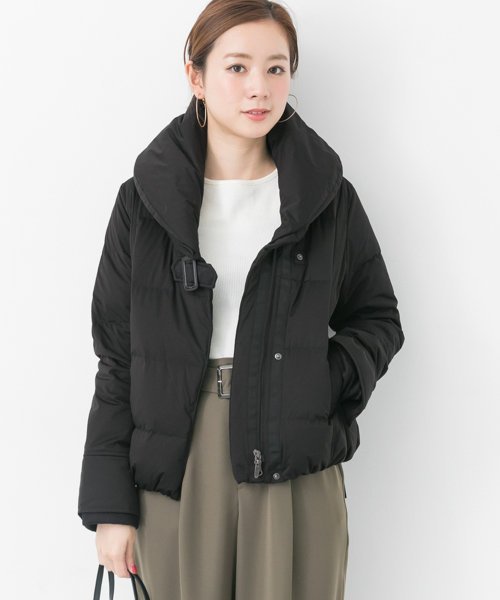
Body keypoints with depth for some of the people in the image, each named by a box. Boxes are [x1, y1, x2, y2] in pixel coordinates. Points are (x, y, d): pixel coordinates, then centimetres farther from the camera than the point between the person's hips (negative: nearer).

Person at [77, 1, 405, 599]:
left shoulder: (328, 197, 3)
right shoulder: (144, 202, 2)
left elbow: (378, 318, 13)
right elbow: (117, 359, 4)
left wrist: (324, 386, -8)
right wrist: (110, 505, 1)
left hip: (296, 468, 0)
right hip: (176, 466, 0)